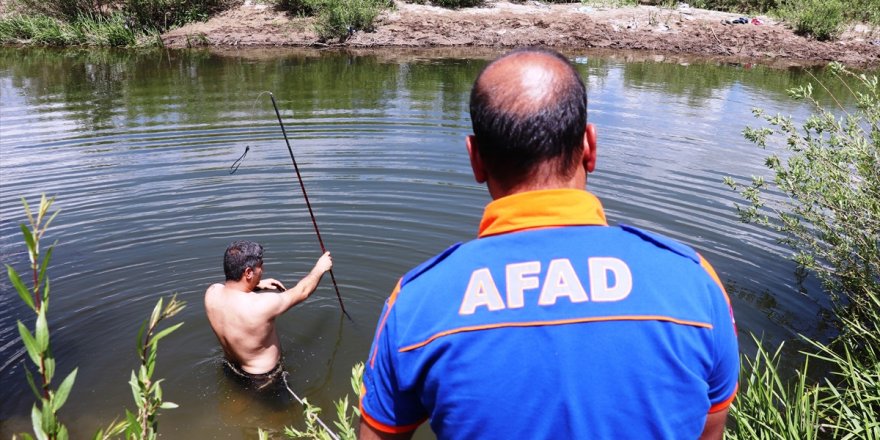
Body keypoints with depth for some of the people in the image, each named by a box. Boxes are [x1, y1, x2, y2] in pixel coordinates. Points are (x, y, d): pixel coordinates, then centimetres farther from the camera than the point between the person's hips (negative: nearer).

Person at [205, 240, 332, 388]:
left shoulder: (212, 293, -21)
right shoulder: (261, 305, -39)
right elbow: (302, 292, -21)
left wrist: (257, 285, 0)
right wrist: (320, 267, -5)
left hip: (231, 365, 7)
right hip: (263, 376, -6)